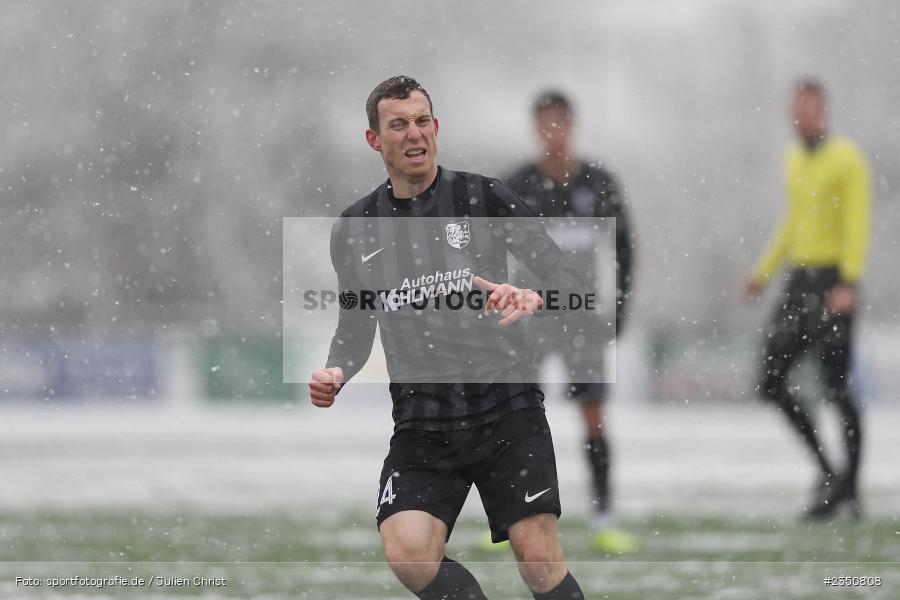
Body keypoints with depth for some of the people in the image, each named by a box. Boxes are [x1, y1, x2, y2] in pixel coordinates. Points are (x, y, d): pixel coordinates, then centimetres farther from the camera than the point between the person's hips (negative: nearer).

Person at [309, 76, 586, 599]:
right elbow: (356, 330, 21)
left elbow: (569, 281, -3)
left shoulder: (483, 197, 0)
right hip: (422, 427, 2)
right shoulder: (354, 231, 10)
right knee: (408, 554, -19)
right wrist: (336, 374, 0)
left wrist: (533, 299, -25)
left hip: (506, 412, -2)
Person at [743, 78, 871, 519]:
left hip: (835, 282, -7)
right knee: (771, 382, 0)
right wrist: (764, 272, 18)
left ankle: (849, 487, 4)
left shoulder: (847, 160, -8)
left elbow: (858, 225, -15)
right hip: (800, 280, 7)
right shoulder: (795, 160, 16)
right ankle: (826, 467, 12)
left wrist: (849, 284, -25)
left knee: (837, 386, -6)